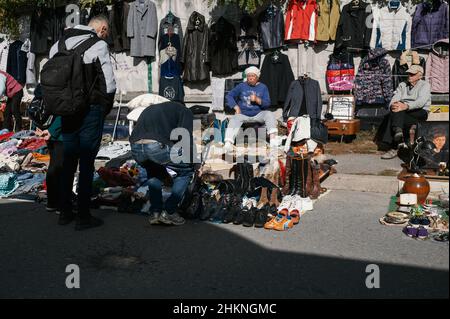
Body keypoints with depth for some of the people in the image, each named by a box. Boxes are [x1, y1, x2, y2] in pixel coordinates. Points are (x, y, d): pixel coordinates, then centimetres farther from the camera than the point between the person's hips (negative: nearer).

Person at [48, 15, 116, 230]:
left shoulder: (59, 45, 10)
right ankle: (83, 217, 6)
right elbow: (109, 84, -11)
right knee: (87, 163, 0)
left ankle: (65, 212, 21)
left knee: (68, 161, 14)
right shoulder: (98, 45, -8)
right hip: (91, 110, -6)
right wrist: (106, 108, 4)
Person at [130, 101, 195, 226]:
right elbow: (187, 138, 3)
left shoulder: (150, 109, 41)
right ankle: (168, 212, 14)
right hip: (158, 146, -6)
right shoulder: (184, 111, 22)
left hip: (135, 148, 6)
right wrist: (194, 164, 17)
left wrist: (164, 174, 47)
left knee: (154, 172, 36)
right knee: (186, 171, 19)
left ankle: (155, 213, 27)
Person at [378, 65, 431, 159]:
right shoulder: (402, 85, 23)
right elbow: (394, 99, 6)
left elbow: (421, 101, -14)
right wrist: (393, 105, -20)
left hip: (419, 113, -5)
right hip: (403, 113, 5)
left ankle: (394, 148, -41)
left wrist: (406, 106, -32)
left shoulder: (425, 85, 7)